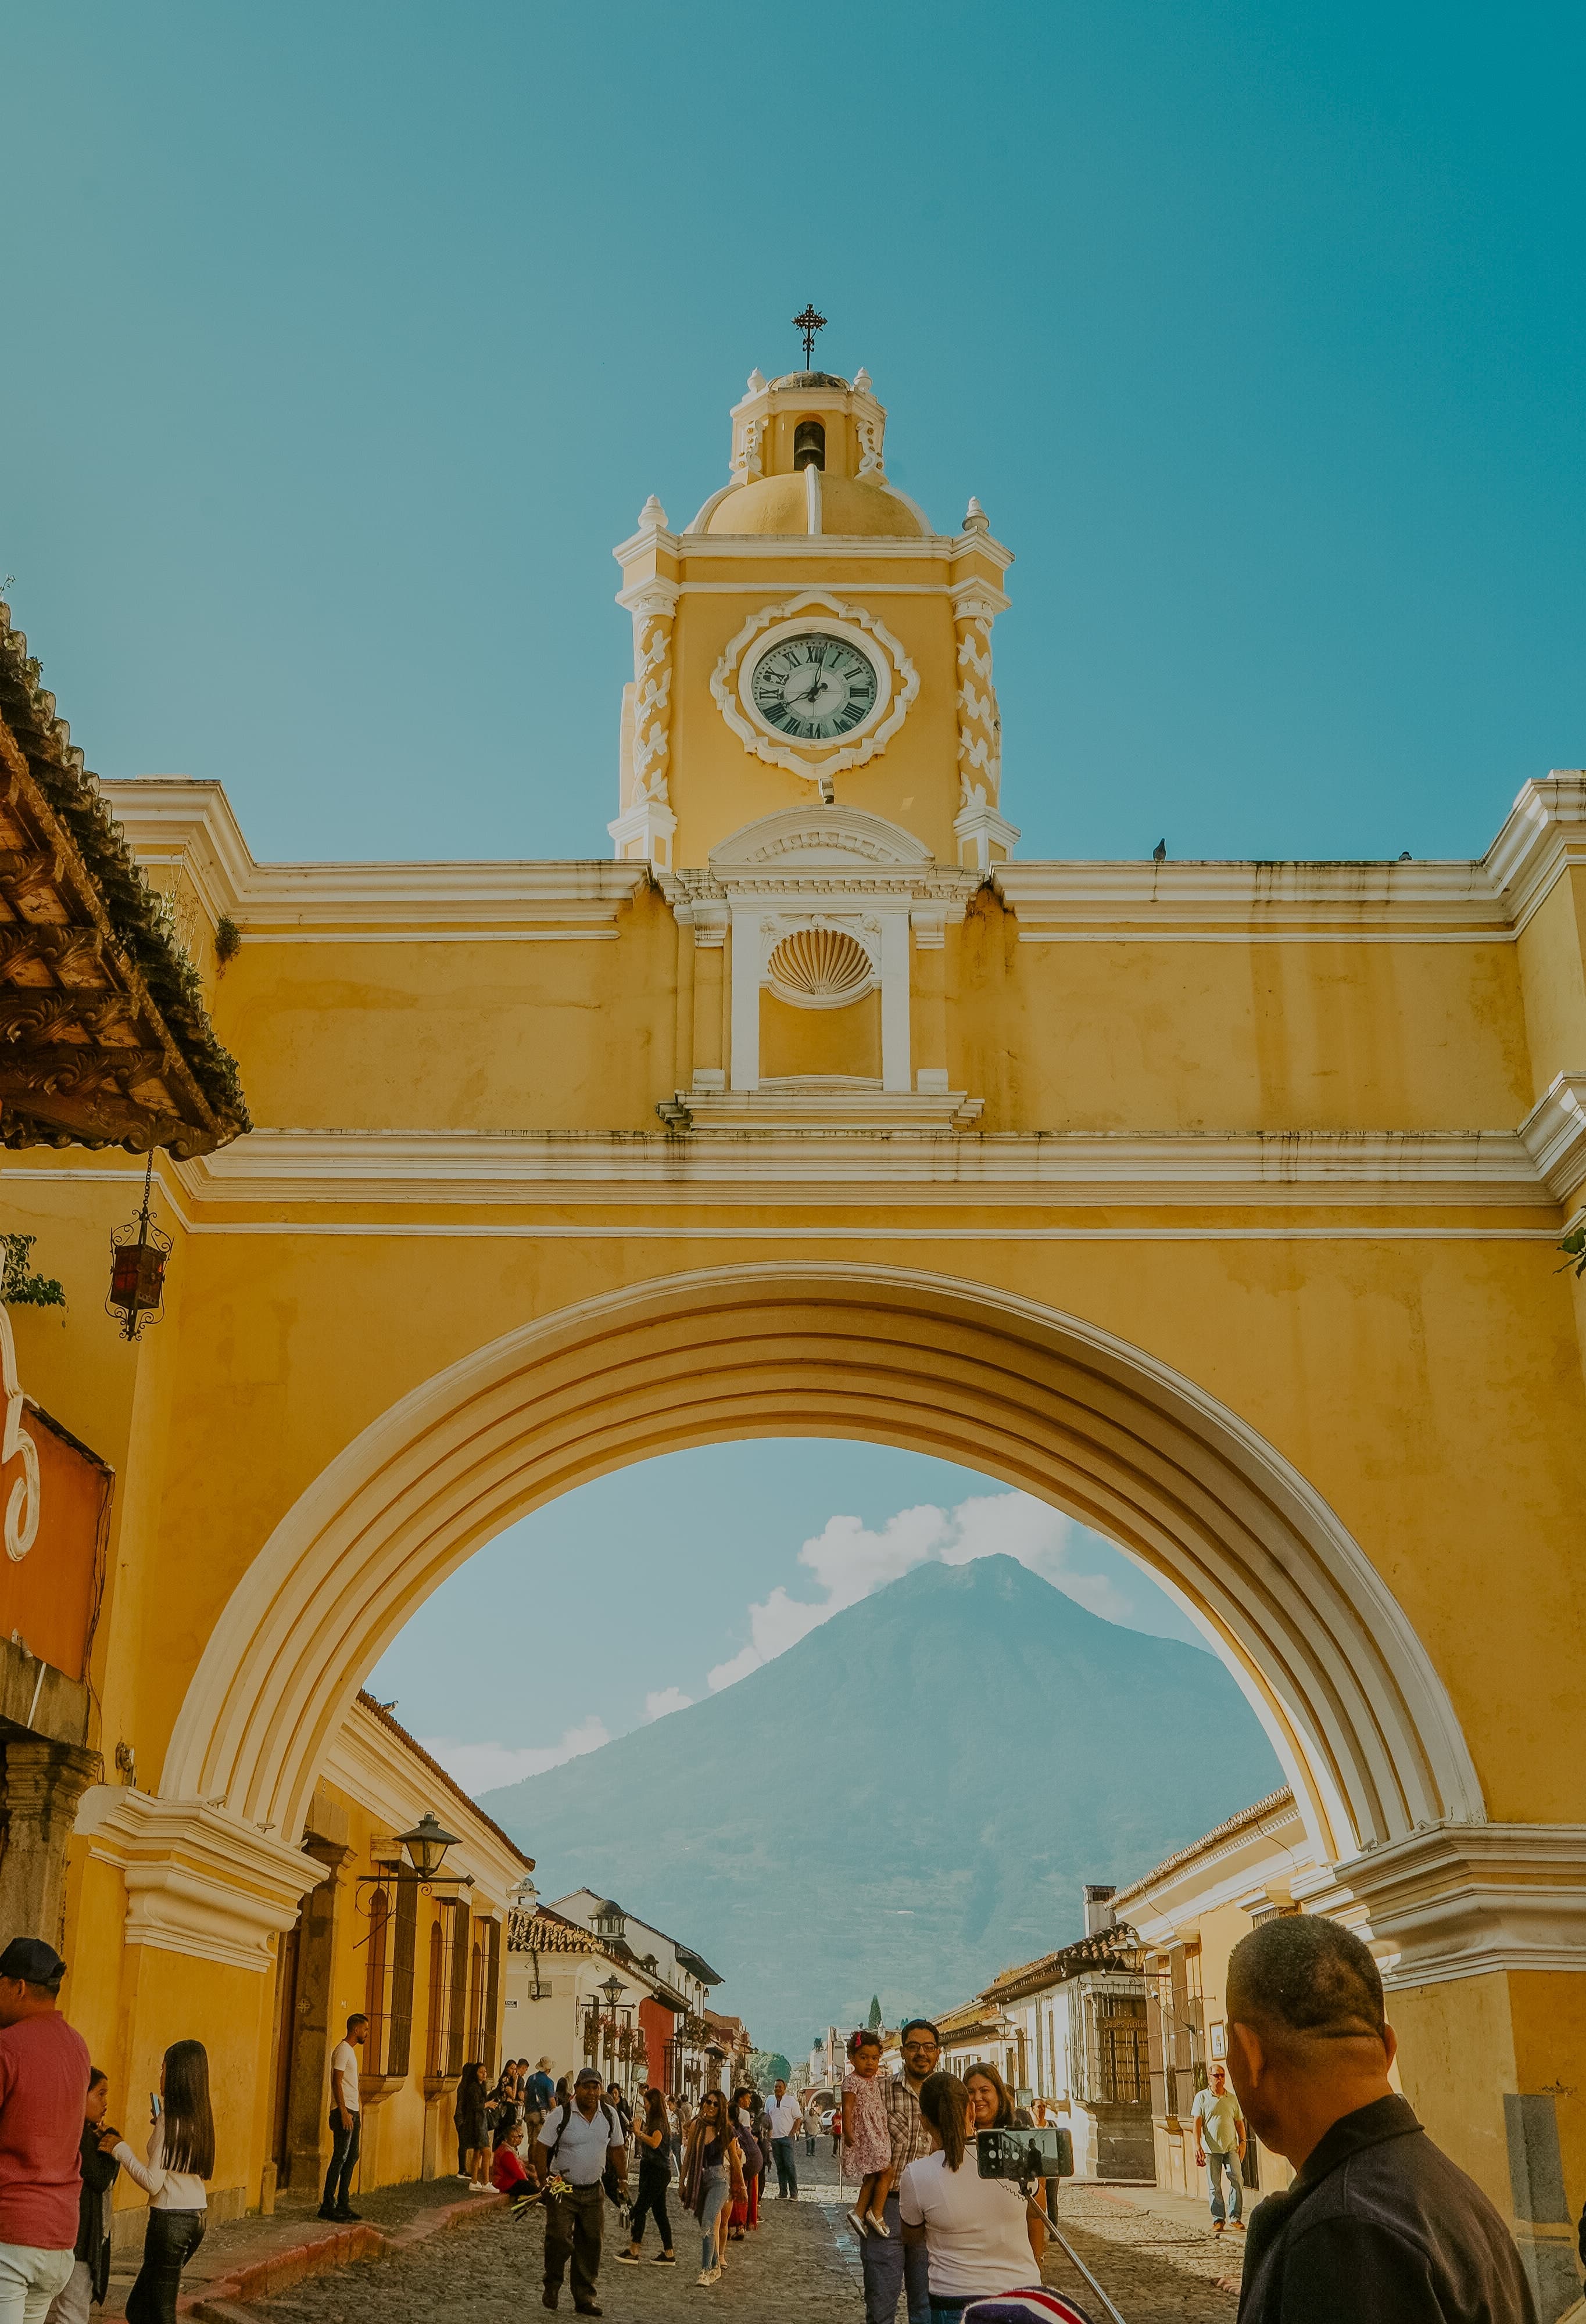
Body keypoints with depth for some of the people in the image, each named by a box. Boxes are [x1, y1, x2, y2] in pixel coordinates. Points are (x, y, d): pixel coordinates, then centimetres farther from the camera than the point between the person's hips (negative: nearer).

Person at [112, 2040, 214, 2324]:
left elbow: (152, 2183, -18)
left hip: (172, 2218, -8)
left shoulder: (169, 2121, -16)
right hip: (198, 2216, 8)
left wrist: (121, 2149, -10)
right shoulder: (200, 2119, 7)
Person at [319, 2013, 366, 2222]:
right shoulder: (342, 2050, -11)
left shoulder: (351, 2051, 19)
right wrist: (344, 2112, -21)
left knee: (351, 2157, 9)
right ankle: (327, 2205, -6)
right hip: (344, 2112, -10)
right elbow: (337, 2083, -18)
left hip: (352, 2111, 10)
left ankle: (342, 2204, 13)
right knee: (340, 2158, -9)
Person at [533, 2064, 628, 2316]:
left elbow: (617, 2150, 13)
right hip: (563, 2189, -4)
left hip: (594, 2191, 4)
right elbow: (541, 2150, -8)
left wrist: (623, 2181, 9)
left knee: (590, 2245, 4)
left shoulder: (609, 2114, 1)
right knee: (559, 2240, -11)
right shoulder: (560, 2115, -12)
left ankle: (585, 2297, 15)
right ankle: (552, 2286, 13)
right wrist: (546, 2182, -15)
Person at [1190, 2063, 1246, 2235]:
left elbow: (1239, 2122, 15)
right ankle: (1217, 2219, 10)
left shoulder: (1232, 2098, 11)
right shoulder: (1202, 2097, 2)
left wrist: (1242, 2142, 2)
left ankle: (1235, 2218, 4)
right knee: (1214, 2186, 1)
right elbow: (1197, 2122, -2)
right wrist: (1198, 2146, -9)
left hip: (1231, 2148, 2)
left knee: (1237, 2181, -7)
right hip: (1211, 2149, -2)